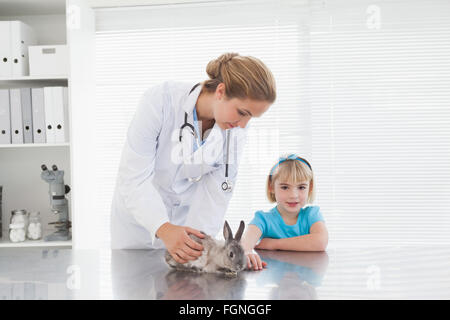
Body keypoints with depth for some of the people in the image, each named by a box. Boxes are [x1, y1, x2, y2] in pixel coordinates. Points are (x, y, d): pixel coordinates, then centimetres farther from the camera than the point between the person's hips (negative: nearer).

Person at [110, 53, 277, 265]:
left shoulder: (236, 127, -17)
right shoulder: (160, 100, -29)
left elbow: (219, 186, -15)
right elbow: (133, 176, -31)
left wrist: (202, 236, -26)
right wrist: (163, 228, -43)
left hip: (189, 214, 2)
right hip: (139, 212, -2)